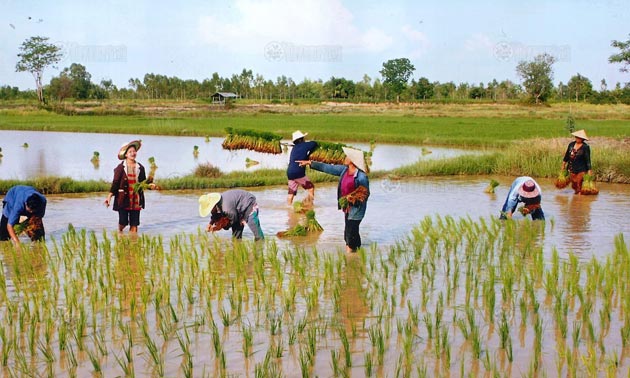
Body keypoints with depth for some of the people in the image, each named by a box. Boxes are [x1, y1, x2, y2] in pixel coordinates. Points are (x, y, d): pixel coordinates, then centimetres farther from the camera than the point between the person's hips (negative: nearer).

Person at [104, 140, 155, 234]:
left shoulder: (140, 168, 7)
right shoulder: (121, 167, -4)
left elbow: (143, 183, 14)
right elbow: (115, 182, -5)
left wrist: (149, 185, -7)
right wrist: (109, 196, -12)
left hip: (136, 200, 3)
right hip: (123, 199, -3)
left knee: (134, 224, 2)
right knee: (123, 222, -2)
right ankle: (120, 231, 30)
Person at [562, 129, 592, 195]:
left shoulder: (585, 147, -11)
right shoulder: (571, 144, 3)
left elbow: (588, 159, -10)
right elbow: (567, 155, 15)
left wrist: (589, 170, -12)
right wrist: (564, 164, 19)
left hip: (581, 170, -5)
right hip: (572, 168, 5)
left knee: (579, 186, -3)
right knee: (573, 185, 12)